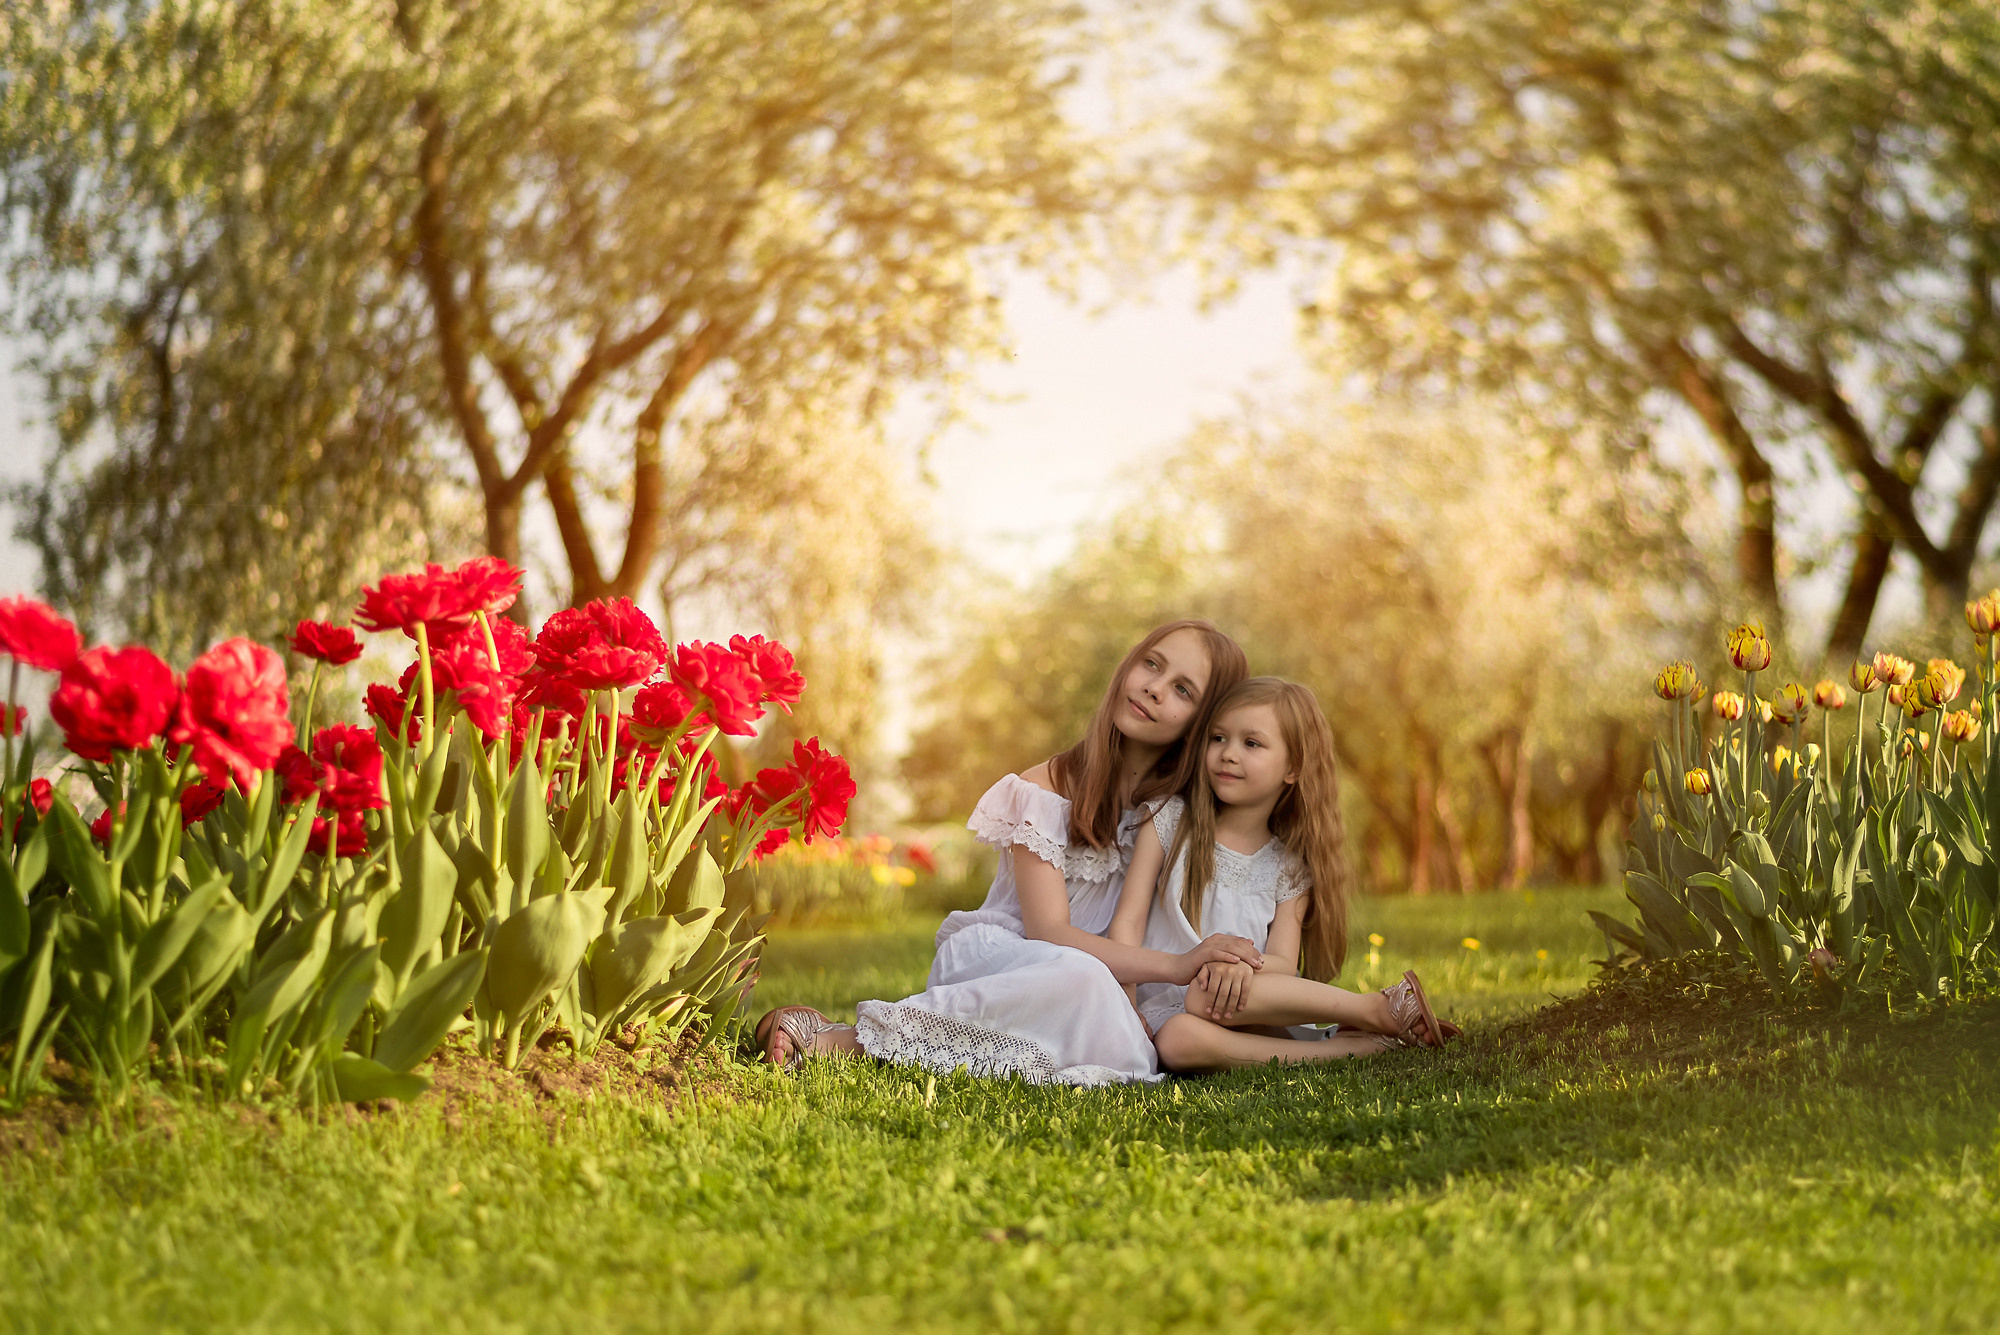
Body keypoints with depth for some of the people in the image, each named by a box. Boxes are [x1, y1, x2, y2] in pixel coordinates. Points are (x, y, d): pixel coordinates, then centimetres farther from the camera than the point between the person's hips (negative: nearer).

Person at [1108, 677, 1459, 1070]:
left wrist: (1243, 963, -27)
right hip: (1164, 1005, 0)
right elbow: (1129, 920, 0)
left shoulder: (1289, 865, 9)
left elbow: (1283, 963, -3)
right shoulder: (1171, 820, 6)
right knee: (1179, 1040, -38)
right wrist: (1125, 1008, -14)